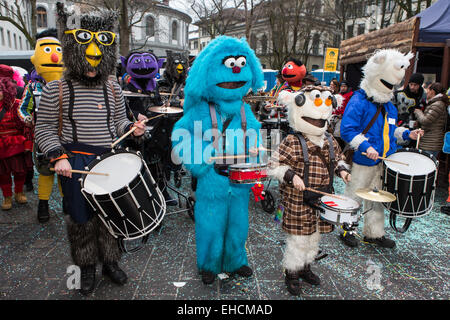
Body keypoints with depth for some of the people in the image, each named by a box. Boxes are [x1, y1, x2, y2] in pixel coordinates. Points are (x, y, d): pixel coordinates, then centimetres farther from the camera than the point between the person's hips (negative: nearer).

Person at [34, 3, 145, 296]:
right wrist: (58, 157, -12)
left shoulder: (113, 89, 6)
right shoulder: (56, 90, -2)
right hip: (76, 164, -2)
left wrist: (131, 127, -7)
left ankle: (110, 261, 32)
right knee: (82, 217, 8)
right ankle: (87, 267, 30)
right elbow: (45, 129, 1)